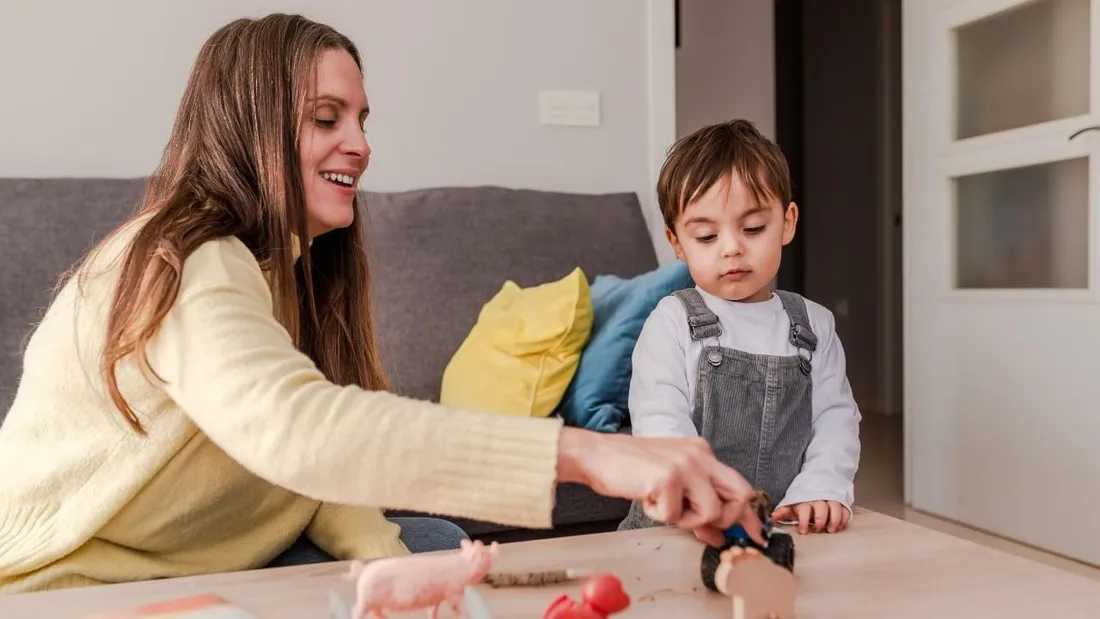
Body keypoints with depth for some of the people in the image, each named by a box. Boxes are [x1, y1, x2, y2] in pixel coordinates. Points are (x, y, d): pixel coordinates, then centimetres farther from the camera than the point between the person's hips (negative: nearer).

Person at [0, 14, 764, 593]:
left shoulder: (292, 263, 5)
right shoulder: (187, 264, -24)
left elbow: (318, 466, -2)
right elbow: (291, 426, -44)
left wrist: (385, 560, -21)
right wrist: (584, 452, -51)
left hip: (208, 568, 8)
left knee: (430, 540, -5)